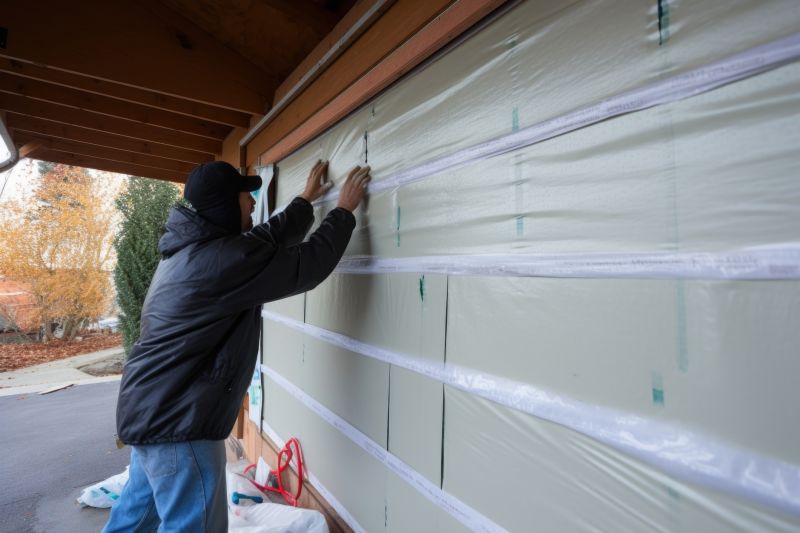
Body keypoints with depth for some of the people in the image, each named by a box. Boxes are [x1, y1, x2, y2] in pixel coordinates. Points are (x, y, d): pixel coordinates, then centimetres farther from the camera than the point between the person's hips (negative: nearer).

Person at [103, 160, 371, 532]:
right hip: (177, 418, -10)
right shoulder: (225, 258, -26)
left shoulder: (194, 248, 7)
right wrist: (344, 210, -8)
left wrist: (306, 201, 22)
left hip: (153, 408, 10)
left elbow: (269, 240, 15)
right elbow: (307, 266, -20)